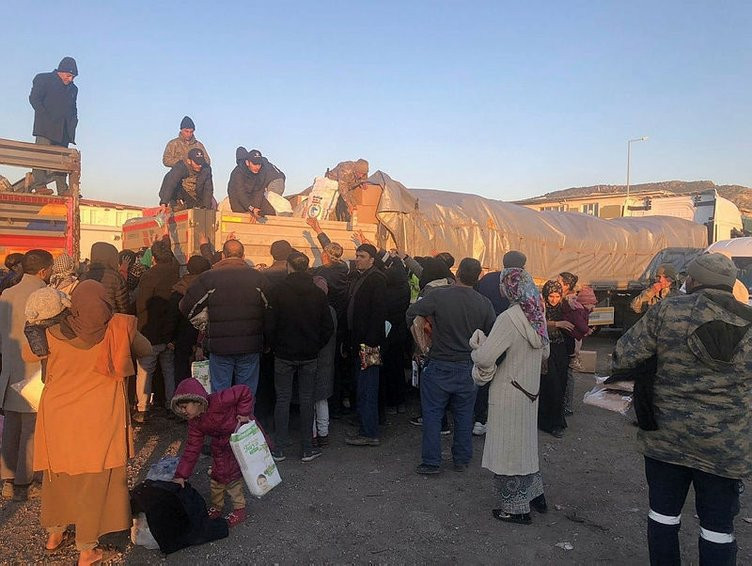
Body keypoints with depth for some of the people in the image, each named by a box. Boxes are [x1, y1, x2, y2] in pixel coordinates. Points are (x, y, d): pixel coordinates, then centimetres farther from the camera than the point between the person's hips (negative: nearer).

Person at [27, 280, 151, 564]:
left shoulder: (55, 334, -9)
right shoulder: (120, 328, -16)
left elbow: (29, 354, 11)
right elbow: (145, 350, 1)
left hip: (58, 416, 3)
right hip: (98, 421, -3)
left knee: (59, 474, 23)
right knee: (95, 480, 10)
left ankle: (54, 535, 42)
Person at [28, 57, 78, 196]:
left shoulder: (73, 89, 22)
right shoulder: (43, 79, 6)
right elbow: (34, 98, -2)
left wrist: (73, 121, 8)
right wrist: (46, 117, -12)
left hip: (64, 130, 5)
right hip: (45, 127, -5)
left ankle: (63, 189, -4)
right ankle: (39, 185, -18)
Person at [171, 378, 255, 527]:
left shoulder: (218, 401, -34)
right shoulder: (194, 423, -9)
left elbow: (245, 392, -29)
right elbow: (192, 448, -6)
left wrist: (243, 414, -27)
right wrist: (181, 475, -8)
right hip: (221, 444, 7)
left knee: (231, 474, -8)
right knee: (216, 474, 12)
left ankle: (239, 510, 10)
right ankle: (216, 507, 35)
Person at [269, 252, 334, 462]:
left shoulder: (280, 290, -8)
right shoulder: (318, 293, 0)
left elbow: (272, 323, -7)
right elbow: (328, 327, 2)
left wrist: (274, 346, 7)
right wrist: (316, 346, 11)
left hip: (284, 353, -2)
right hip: (310, 356, 2)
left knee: (283, 399, 7)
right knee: (307, 400, 9)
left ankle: (279, 449, 12)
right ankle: (308, 449, 14)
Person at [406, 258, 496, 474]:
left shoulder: (439, 296, -15)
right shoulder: (484, 304, -5)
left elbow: (412, 312, -10)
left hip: (439, 365, -3)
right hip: (468, 367, 3)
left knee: (432, 414, 8)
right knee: (464, 415, 15)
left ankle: (431, 462, 12)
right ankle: (462, 460, 26)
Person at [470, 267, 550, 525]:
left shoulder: (508, 319, -23)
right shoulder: (538, 315, 1)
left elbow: (485, 357, -27)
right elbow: (545, 352, 14)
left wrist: (479, 344, -7)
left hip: (508, 393, -8)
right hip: (530, 390, 8)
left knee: (507, 448, 7)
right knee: (525, 443, 23)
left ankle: (516, 508, 18)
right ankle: (535, 494, 36)